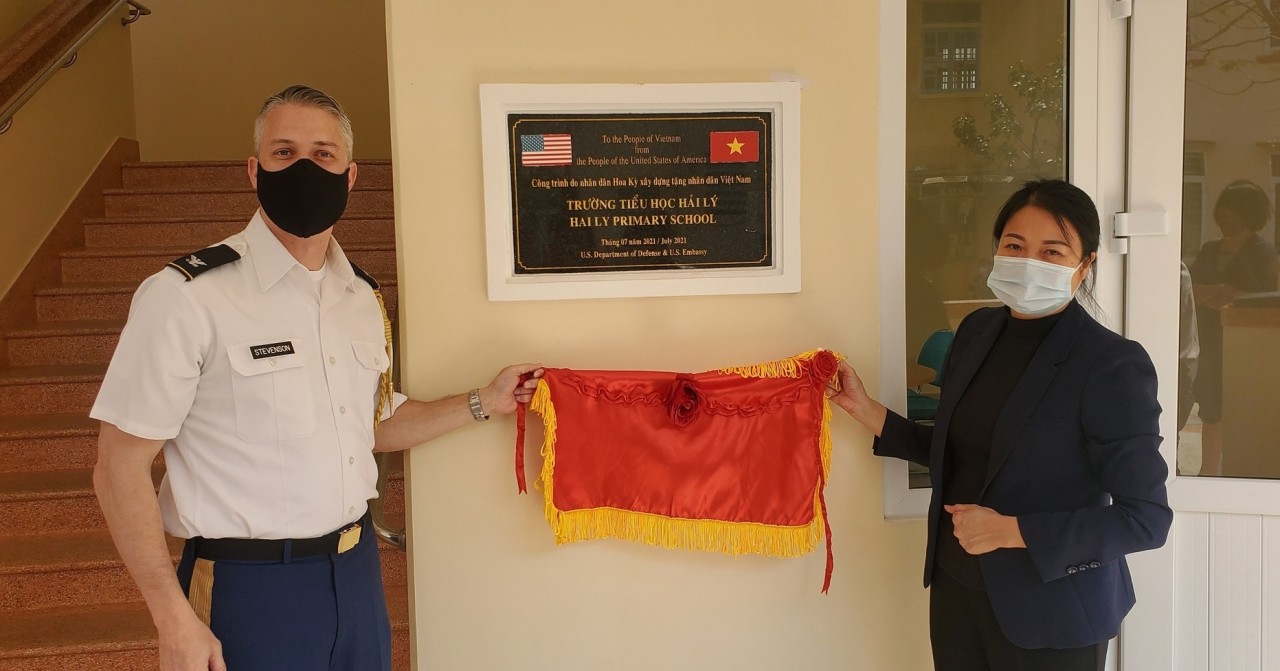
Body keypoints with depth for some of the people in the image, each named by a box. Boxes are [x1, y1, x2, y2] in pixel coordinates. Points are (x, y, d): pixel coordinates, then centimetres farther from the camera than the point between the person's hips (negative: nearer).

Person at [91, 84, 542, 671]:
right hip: (248, 591, -6)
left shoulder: (363, 298, 6)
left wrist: (483, 402, 8)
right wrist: (175, 622, -15)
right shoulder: (185, 296, -16)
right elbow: (120, 468, -14)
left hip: (358, 573, 6)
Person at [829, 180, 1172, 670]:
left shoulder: (1113, 366, -18)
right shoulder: (978, 331, 1)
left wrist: (1010, 531, -22)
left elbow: (1146, 518, -18)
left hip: (1050, 610, -5)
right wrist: (866, 410, 1)